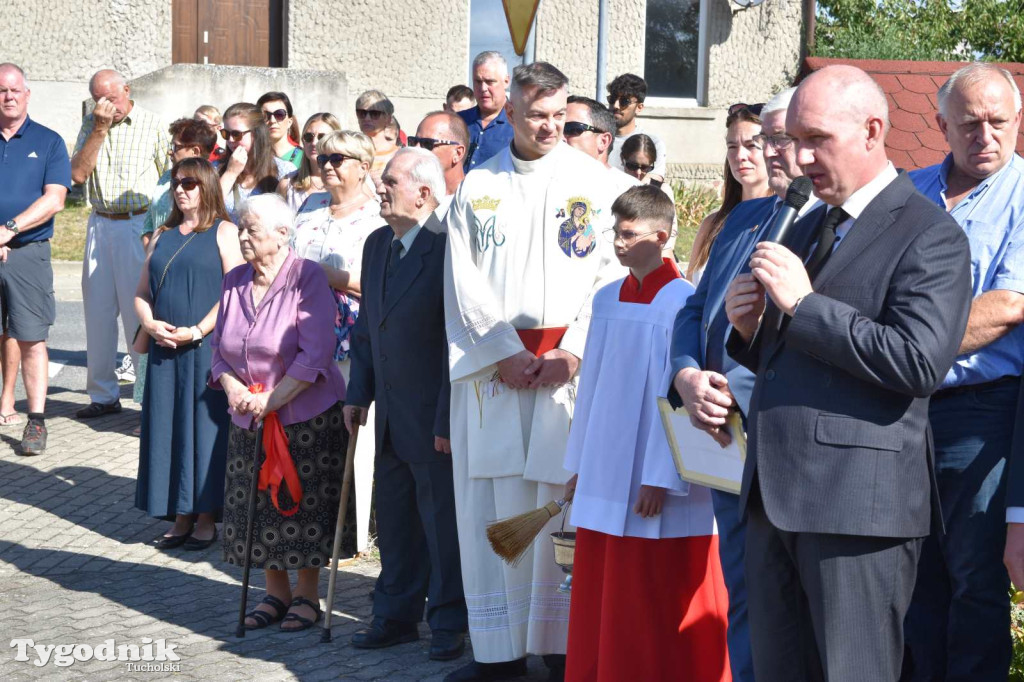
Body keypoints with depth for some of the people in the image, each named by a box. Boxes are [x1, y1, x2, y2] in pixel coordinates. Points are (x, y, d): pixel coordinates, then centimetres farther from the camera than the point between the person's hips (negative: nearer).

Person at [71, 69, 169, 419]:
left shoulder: (152, 125, -1)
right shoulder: (91, 125, 9)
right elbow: (78, 173, -2)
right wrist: (100, 130, -10)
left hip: (138, 224, -5)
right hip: (99, 225, 5)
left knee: (139, 311, -7)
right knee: (97, 309, 7)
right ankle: (103, 395, 16)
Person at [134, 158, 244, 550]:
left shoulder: (224, 232, 0)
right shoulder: (163, 235, 17)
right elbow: (142, 293, 15)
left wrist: (196, 332, -16)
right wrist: (150, 325, -5)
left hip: (206, 348, -5)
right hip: (164, 350, 5)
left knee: (204, 427, -2)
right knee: (167, 429, 6)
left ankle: (206, 518, 5)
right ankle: (180, 517, 13)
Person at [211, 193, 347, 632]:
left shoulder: (308, 278, -12)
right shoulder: (234, 282, 6)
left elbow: (315, 353, -18)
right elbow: (219, 348, 12)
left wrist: (272, 399, -22)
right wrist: (232, 386, -8)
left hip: (307, 415, -6)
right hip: (249, 417, 6)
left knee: (305, 506, 0)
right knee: (256, 507, 8)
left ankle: (307, 595, 14)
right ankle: (276, 592, 23)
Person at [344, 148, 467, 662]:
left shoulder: (447, 248, -17)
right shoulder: (377, 244, 10)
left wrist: (449, 420, -18)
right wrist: (358, 392, 13)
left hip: (435, 420, -8)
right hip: (389, 417, 8)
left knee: (443, 522, 5)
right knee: (395, 521, 16)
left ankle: (448, 623, 18)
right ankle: (396, 616, 28)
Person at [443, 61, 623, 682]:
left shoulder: (594, 182, 5)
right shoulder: (478, 186, 9)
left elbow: (611, 275, 0)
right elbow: (463, 282, 5)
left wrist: (572, 352, -11)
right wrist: (506, 353, -7)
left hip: (571, 361, -1)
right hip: (494, 361, 2)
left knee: (563, 500, -3)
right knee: (496, 503, 1)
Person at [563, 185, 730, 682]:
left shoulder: (682, 302, -11)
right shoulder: (607, 300, 9)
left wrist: (660, 479, -15)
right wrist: (579, 466, 13)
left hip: (655, 482, -6)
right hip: (604, 480, 6)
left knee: (658, 610, 0)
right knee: (601, 602, 10)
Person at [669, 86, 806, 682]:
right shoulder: (746, 218, 17)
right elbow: (696, 312, 16)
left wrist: (736, 392, -20)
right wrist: (688, 377, -3)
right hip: (728, 436, 8)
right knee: (741, 598, 16)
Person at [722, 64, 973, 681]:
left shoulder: (930, 235, -8)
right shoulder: (809, 227, 19)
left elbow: (920, 362, -21)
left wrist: (804, 303, -17)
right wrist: (752, 329, 2)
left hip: (859, 500, -8)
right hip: (774, 493, 8)